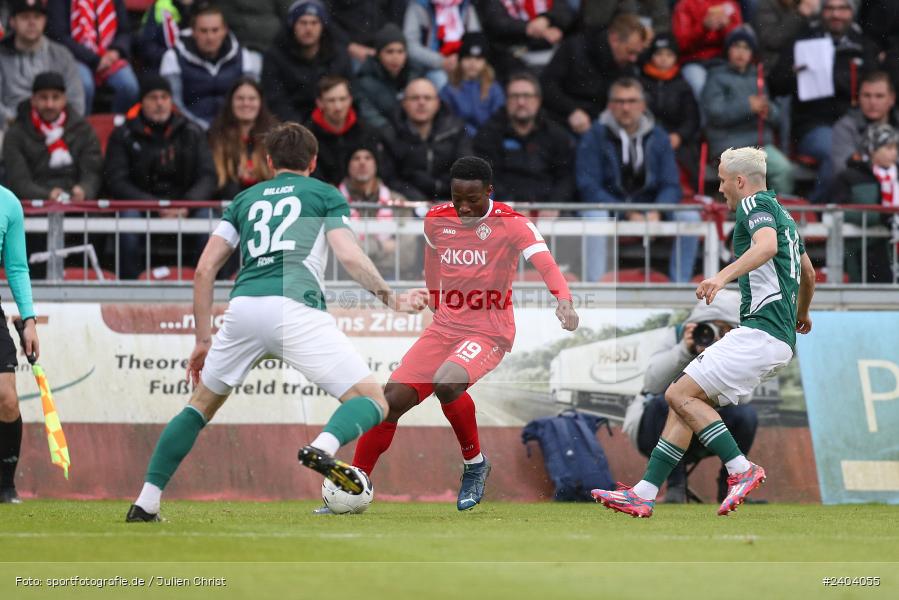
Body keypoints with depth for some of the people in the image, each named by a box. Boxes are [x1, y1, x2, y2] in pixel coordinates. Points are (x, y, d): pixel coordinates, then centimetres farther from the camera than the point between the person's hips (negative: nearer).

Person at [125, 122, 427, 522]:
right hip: (296, 308, -4)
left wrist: (203, 340, 24)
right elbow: (349, 255, 1)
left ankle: (146, 503, 17)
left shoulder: (246, 199, 27)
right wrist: (391, 299, 6)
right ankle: (324, 447, -32)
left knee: (202, 405, 24)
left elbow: (204, 270, 20)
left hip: (243, 307, 4)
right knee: (372, 403, 0)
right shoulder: (326, 195, 18)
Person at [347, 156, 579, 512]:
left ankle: (475, 464, -9)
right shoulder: (436, 220, 3)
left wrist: (564, 301, -45)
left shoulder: (511, 225, -12)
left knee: (446, 383, -33)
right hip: (445, 327, 5)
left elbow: (545, 264, -27)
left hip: (489, 332, -5)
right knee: (392, 399, -9)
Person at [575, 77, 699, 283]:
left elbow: (671, 185, 5)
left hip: (650, 210, 3)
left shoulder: (658, 137, 8)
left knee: (689, 216, -20)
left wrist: (656, 212, -18)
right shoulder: (594, 138, -3)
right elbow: (589, 187, -10)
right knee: (595, 216, -36)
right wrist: (628, 214, -21)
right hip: (608, 206, -3)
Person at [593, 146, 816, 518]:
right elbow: (808, 273, 38)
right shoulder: (781, 214, 24)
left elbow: (767, 245, -29)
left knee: (680, 394, -14)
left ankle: (741, 470, -13)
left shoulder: (755, 205, -6)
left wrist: (724, 275, -41)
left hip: (760, 333, -10)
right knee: (685, 400, 8)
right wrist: (801, 315, 56)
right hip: (781, 340, 10)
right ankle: (644, 494, 4)